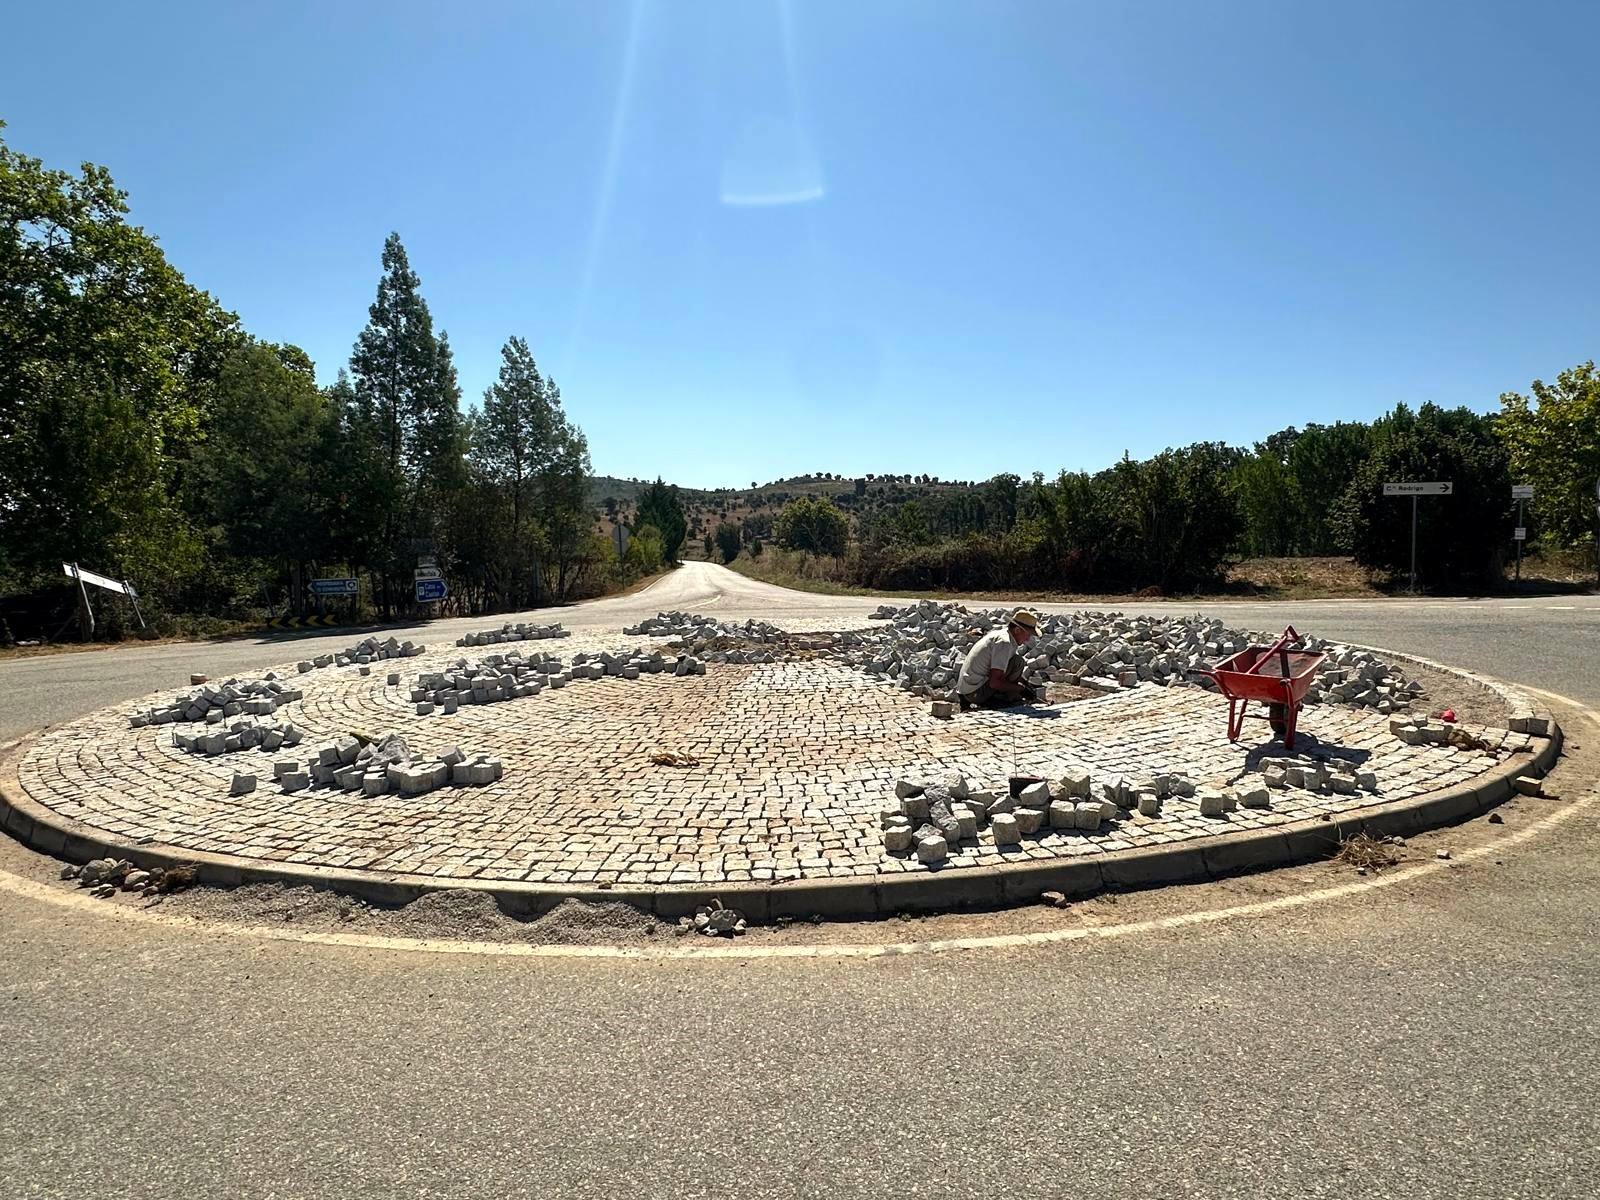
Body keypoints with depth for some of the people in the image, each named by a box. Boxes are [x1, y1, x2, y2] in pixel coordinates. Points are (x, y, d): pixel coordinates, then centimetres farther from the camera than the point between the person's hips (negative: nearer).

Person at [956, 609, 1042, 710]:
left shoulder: (998, 633, 13)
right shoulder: (1004, 642, -17)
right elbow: (994, 682, -22)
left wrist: (1026, 684, 14)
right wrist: (1021, 689, -12)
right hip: (976, 692, -10)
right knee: (1017, 661, -13)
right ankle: (1007, 699, -2)